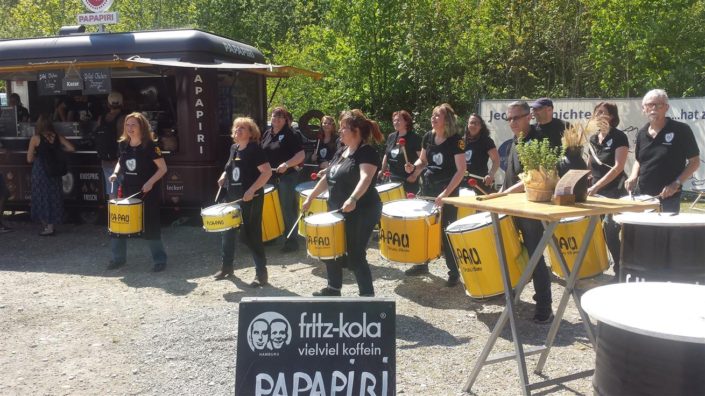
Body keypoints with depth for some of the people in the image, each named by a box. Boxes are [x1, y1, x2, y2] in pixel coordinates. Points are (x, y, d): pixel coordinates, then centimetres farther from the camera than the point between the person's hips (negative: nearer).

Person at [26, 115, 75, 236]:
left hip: (40, 171, -3)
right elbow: (72, 148, -3)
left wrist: (38, 156, 12)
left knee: (41, 198, 7)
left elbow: (29, 159, -7)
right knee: (54, 197, 12)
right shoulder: (57, 137, -1)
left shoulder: (35, 138, -9)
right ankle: (51, 225, 15)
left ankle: (46, 226, 7)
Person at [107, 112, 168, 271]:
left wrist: (150, 182, -24)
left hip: (147, 192, -5)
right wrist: (115, 173, 1)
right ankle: (118, 258, 22)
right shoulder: (123, 144, 3)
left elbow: (163, 168, -12)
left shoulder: (150, 145, -13)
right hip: (127, 191, 6)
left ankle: (160, 260, 12)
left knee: (150, 226, 0)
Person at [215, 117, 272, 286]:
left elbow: (267, 172, -20)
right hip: (232, 197, 8)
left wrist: (252, 190, -26)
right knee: (228, 231, 15)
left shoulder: (254, 149, -13)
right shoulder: (234, 148, 10)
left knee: (250, 235, -5)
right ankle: (227, 266, 32)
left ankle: (261, 273, 5)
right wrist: (224, 176, 7)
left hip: (251, 199, -8)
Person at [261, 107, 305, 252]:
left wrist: (286, 164, -26)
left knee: (287, 210, -3)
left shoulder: (289, 134, -9)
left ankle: (292, 241, 5)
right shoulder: (267, 133, 11)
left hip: (287, 177, -7)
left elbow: (301, 155, -16)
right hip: (270, 177, 7)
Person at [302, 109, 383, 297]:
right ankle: (333, 289, 36)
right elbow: (327, 178, 18)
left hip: (361, 212, -9)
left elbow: (365, 178, -31)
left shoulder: (367, 152, -15)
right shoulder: (341, 152, 12)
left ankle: (368, 296, 7)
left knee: (355, 256, -6)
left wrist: (352, 199, -47)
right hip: (338, 212, 9)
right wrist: (310, 198, 15)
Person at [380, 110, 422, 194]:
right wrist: (382, 170, 13)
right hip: (393, 179, 6)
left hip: (409, 181, -6)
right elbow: (386, 155, 20)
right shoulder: (391, 137, 10)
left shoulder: (414, 138, -11)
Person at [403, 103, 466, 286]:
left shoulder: (456, 140, -15)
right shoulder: (428, 137, 3)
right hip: (428, 186, 6)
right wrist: (414, 167, -7)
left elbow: (461, 170, -18)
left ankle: (454, 272, 10)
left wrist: (446, 193, -25)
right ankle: (422, 263, 30)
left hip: (448, 189, -6)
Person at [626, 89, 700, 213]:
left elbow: (694, 162, -5)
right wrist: (633, 176, 0)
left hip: (668, 197, -5)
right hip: (641, 196, 5)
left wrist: (676, 183, -17)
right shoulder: (642, 133, 8)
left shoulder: (681, 130, -7)